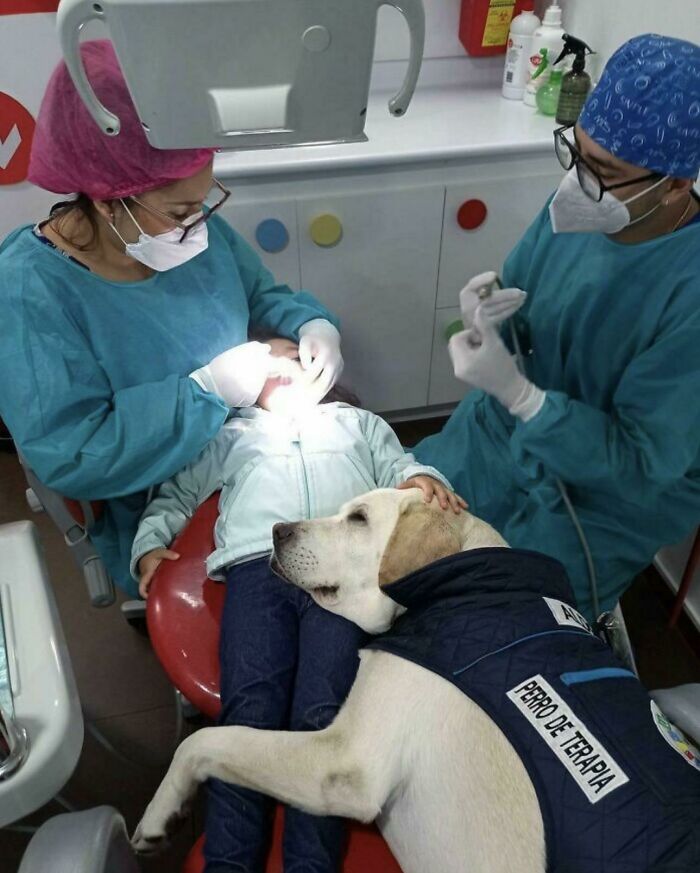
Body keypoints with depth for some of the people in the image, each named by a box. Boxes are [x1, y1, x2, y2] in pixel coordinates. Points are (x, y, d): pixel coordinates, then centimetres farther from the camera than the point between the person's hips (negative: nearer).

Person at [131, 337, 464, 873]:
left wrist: (421, 478, 0)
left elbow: (398, 467, 25)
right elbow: (176, 493, 34)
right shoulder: (231, 435, 37)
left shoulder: (357, 421, 37)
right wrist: (150, 542, 14)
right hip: (257, 569, 1)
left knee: (322, 715, -25)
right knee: (251, 711, -25)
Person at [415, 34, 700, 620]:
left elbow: (641, 463, -27)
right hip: (505, 432, 6)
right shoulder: (578, 210, -14)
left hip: (614, 495, -5)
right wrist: (484, 320, -24)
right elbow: (522, 320, 1)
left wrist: (516, 391, -38)